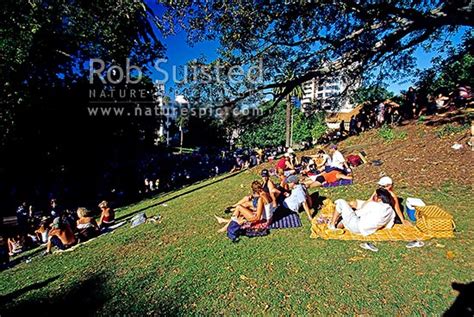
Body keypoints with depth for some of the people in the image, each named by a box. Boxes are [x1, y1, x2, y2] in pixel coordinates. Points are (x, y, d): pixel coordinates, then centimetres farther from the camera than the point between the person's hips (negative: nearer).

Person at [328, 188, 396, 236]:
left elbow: (358, 212, -9)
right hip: (367, 230, 8)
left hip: (356, 227, -8)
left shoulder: (372, 205, -21)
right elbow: (389, 225, 9)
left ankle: (332, 225, 6)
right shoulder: (391, 211, -1)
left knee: (341, 202, -1)